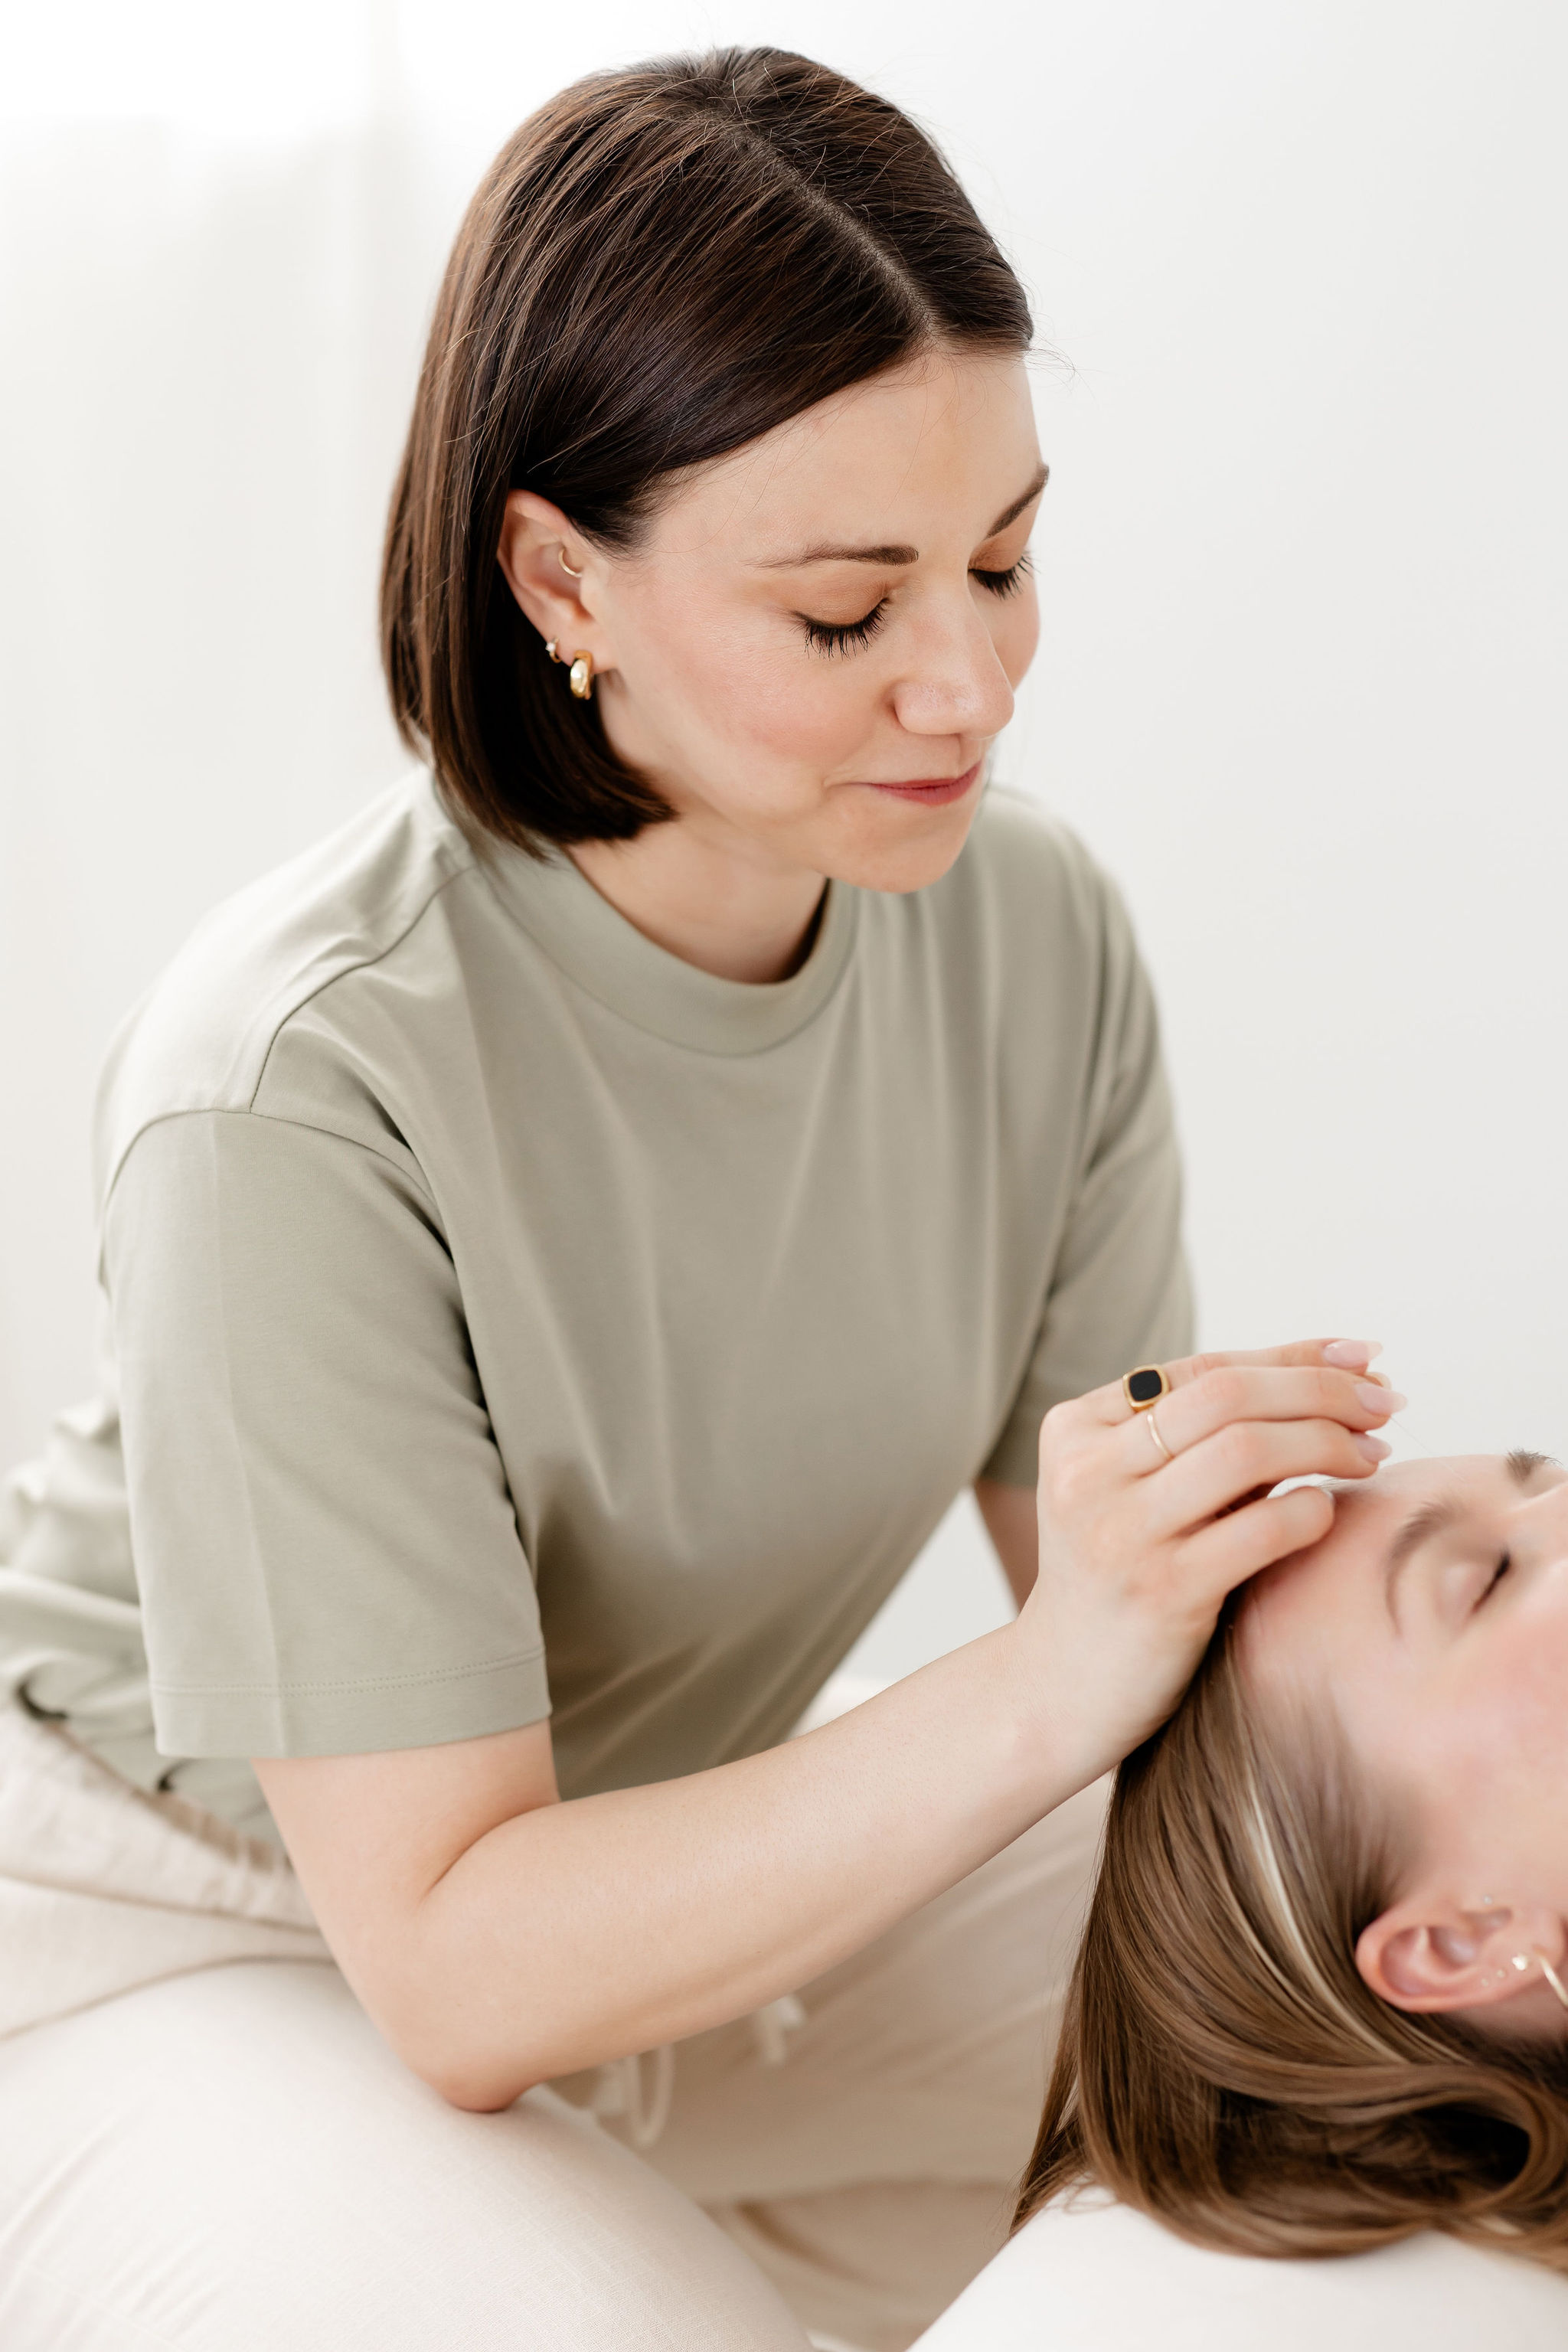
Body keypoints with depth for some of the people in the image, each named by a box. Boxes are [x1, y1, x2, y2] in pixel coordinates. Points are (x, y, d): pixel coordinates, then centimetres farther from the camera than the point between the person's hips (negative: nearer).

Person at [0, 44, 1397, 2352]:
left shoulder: (1036, 935, -13)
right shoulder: (302, 1090, -30)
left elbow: (1111, 1593, -6)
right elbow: (457, 1972, -28)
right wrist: (1046, 1696, -38)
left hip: (681, 1875, 6)